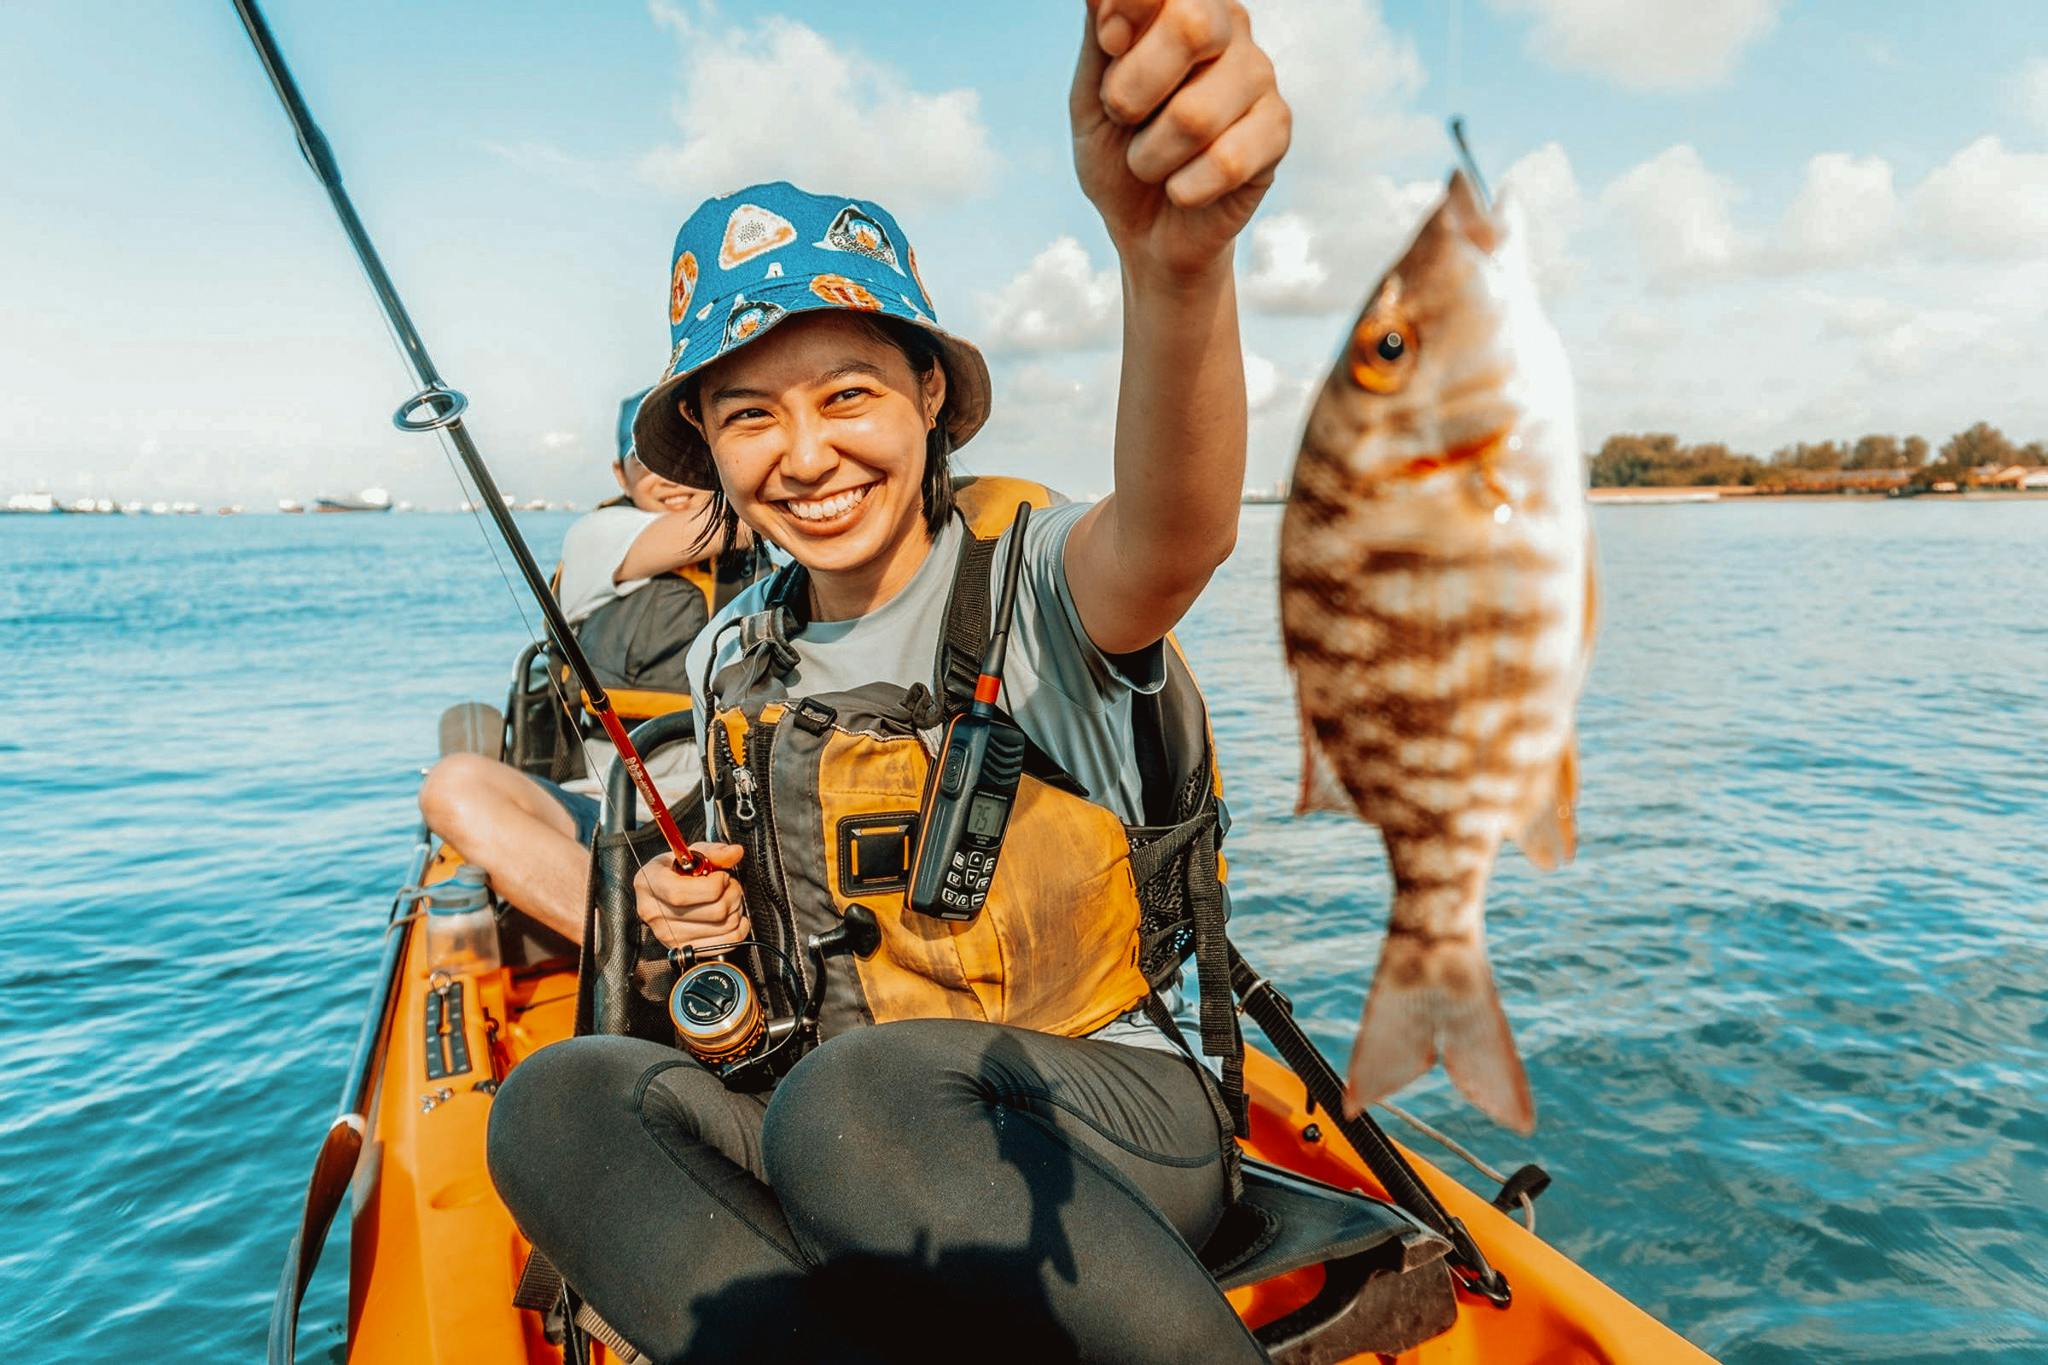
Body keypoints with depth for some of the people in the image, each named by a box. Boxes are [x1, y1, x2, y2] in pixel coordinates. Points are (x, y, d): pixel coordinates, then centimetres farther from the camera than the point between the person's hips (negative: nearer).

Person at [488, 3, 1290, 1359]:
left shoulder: (1029, 576, -12)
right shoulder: (731, 659, 6)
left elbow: (1175, 537, -38)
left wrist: (1179, 259, -58)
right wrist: (692, 907, -3)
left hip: (1112, 1129, -4)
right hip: (828, 1131, 5)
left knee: (850, 1102, -35)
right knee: (557, 1101, -18)